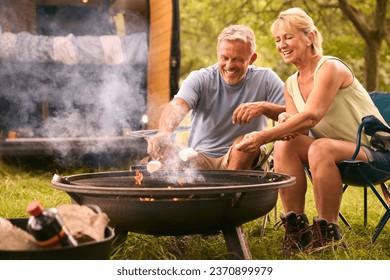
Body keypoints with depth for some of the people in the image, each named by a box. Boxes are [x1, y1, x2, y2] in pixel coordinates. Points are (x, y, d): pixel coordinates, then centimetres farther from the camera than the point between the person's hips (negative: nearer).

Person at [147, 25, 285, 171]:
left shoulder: (265, 79, -2)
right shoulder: (199, 79, -5)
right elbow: (176, 106, -25)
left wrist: (264, 107, -32)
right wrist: (164, 133, -47)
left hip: (247, 157, 0)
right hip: (201, 156, 0)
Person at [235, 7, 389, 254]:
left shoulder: (331, 68, -16)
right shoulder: (291, 85, 8)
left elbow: (311, 116, -29)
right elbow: (301, 129, 1)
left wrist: (262, 137, -34)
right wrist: (286, 123, -23)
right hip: (337, 153, 7)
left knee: (320, 148, -35)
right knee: (285, 144, -18)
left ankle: (328, 231, -21)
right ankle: (296, 226, -15)